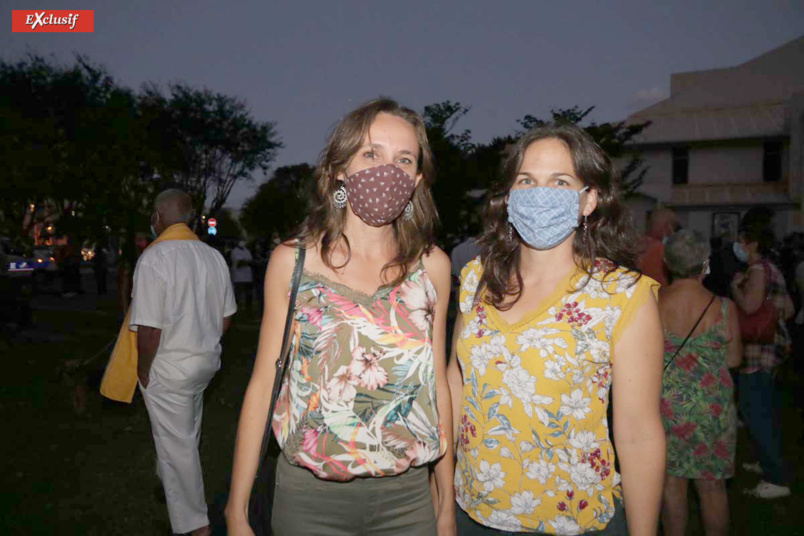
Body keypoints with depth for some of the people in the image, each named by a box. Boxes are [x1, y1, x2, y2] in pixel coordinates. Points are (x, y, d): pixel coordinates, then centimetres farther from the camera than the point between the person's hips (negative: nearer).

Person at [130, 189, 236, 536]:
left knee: (176, 444, 7)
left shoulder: (153, 258, -21)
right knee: (186, 435, 26)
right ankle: (170, 485, 50)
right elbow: (226, 317, 6)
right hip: (207, 360, 7)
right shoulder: (213, 256, -1)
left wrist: (143, 370, -8)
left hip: (169, 367, -7)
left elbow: (149, 330, -23)